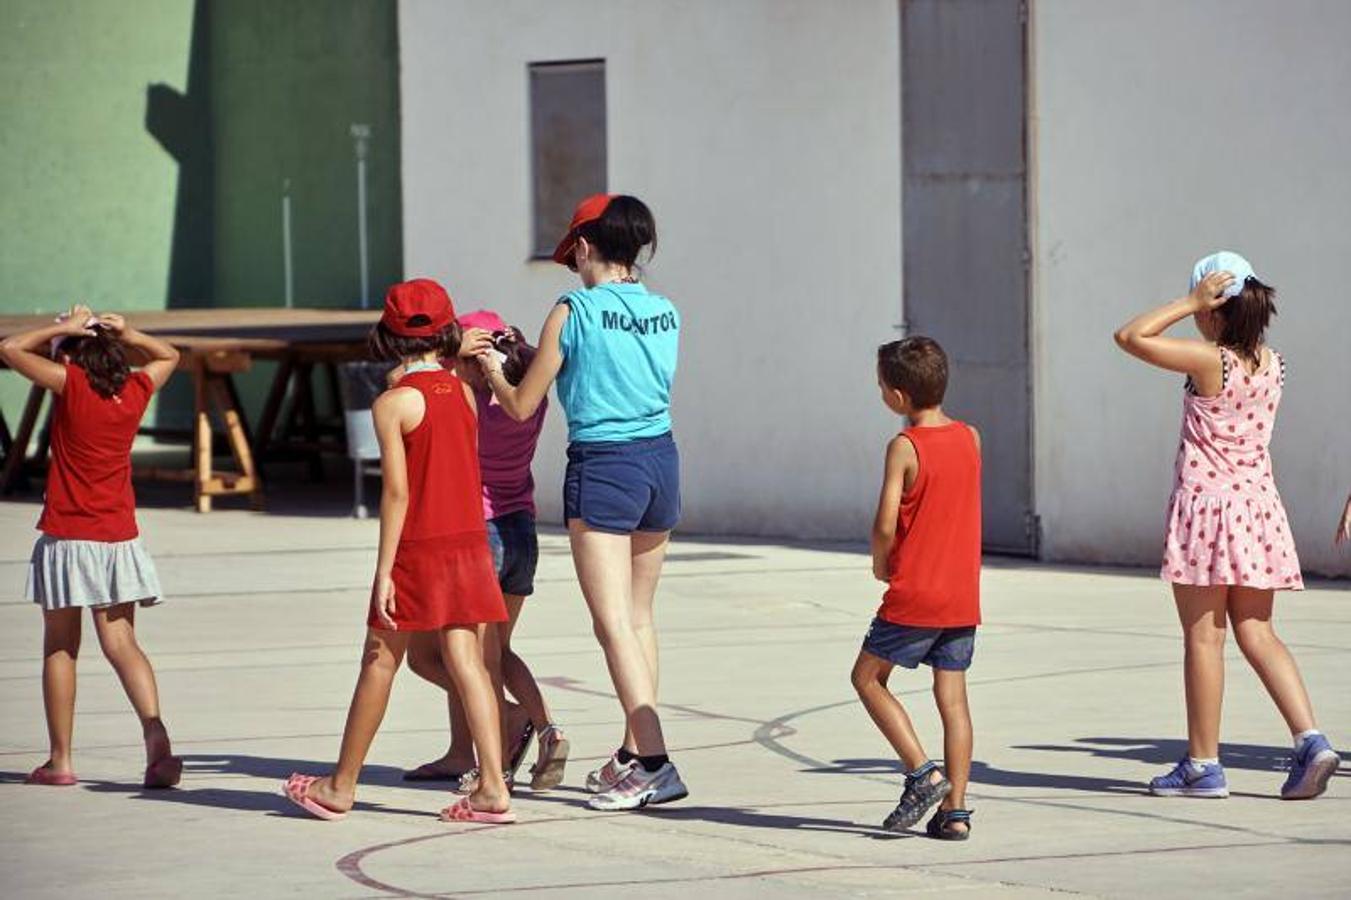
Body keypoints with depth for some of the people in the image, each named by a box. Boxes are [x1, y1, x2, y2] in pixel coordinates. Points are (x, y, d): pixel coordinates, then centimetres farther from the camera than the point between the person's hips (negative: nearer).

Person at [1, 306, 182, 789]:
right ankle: (157, 740, -15)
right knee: (122, 644, 4)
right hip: (119, 536, 4)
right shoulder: (135, 391, 1)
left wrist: (62, 329, -2)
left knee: (60, 648, 8)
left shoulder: (71, 385, -12)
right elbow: (169, 356, 22)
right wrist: (128, 335, 6)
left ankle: (60, 759, 9)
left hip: (68, 537, -4)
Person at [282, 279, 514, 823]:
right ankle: (493, 788, -6)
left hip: (417, 548, -5)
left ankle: (341, 787, 16)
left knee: (379, 662, 5)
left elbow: (397, 492, -15)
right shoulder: (464, 393, 4)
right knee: (467, 661, 2)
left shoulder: (393, 404, -12)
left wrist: (383, 573, -13)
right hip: (469, 542, 5)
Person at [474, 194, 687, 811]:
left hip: (602, 466, -6)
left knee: (614, 623, -7)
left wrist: (493, 368, 18)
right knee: (639, 616, 18)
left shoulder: (573, 313, -10)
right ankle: (634, 753, 25)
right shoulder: (665, 313, 5)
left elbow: (521, 406, -4)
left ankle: (655, 762, -16)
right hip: (661, 459, 6)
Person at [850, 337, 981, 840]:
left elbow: (886, 525, -18)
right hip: (964, 595, 6)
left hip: (914, 595, -6)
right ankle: (955, 811, 3)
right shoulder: (970, 438, 5)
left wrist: (880, 566, 1)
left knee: (868, 677, 10)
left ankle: (923, 772, -3)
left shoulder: (904, 448, -13)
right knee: (953, 697, 6)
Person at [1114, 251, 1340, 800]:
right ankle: (1310, 739, -5)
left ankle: (1203, 764, 5)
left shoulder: (1207, 360, -15)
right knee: (1257, 634, 10)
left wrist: (1190, 302, -8)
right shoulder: (1272, 365, 4)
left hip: (1206, 502, -6)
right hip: (1257, 503, 6)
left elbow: (1131, 336, -11)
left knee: (1203, 636, 1)